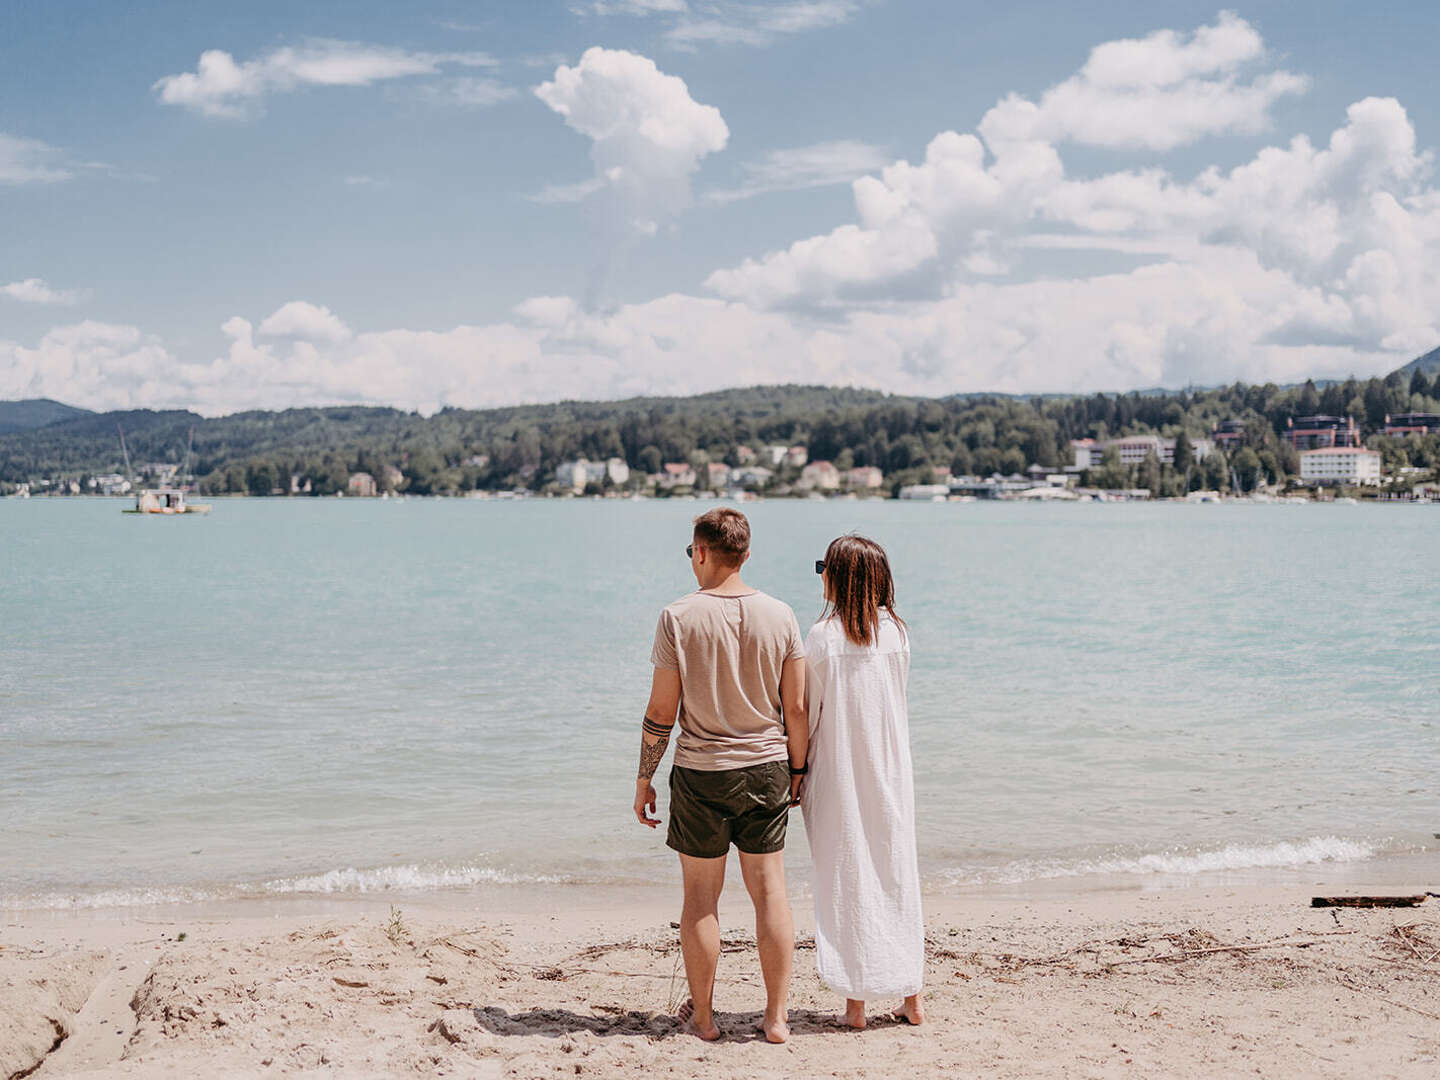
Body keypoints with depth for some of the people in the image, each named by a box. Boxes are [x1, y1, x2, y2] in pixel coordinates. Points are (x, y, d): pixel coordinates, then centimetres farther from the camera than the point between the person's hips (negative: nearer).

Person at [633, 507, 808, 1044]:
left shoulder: (679, 617, -11)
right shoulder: (779, 616, -3)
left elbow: (661, 713, -8)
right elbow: (796, 709, -1)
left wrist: (643, 780, 2)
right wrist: (797, 770, 13)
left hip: (700, 775, -2)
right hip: (767, 769, 2)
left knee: (700, 897, 9)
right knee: (770, 890, 9)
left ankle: (702, 1014, 18)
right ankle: (776, 1016, 13)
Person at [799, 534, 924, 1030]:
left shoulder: (822, 638, -12)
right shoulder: (897, 633, -1)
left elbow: (808, 715, -7)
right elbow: (893, 701, 5)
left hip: (839, 776, -3)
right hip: (891, 774, 4)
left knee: (845, 878, 4)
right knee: (897, 872, 12)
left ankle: (855, 1003, 8)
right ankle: (911, 997, 17)